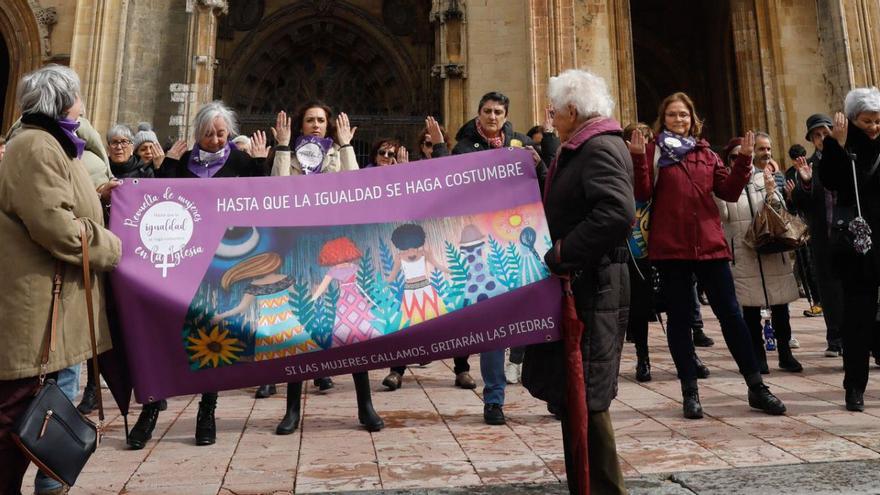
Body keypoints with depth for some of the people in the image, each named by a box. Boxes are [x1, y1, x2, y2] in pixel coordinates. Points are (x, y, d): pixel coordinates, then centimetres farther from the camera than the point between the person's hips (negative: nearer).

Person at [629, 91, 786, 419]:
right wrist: (638, 158, -18)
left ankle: (756, 387, 17)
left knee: (731, 314, 6)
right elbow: (642, 194, -8)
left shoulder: (706, 153, 16)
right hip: (670, 247, -3)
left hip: (709, 244, 3)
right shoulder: (653, 151, 4)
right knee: (679, 318, 4)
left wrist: (744, 159, -2)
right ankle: (690, 392, 14)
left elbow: (730, 191, 8)